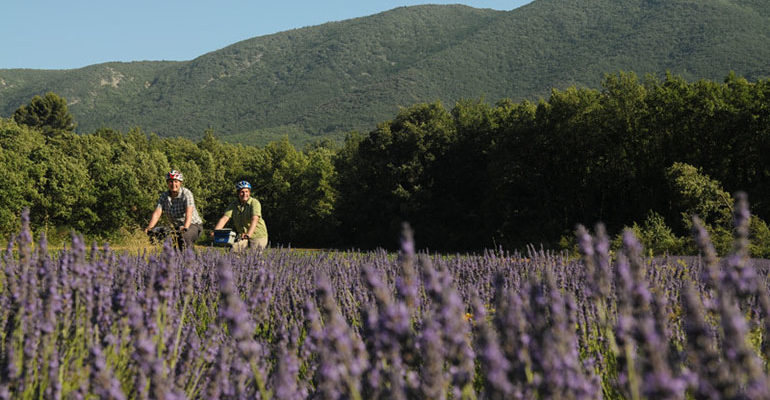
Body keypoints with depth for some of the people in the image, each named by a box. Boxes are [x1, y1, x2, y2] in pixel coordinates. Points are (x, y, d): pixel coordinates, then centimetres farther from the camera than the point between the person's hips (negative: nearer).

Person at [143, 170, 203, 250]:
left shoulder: (186, 194, -17)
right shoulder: (164, 196, -2)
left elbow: (189, 213, -31)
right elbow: (157, 213, -14)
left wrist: (185, 228, -49)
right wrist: (149, 227, -32)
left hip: (193, 225, -5)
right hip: (177, 228, 5)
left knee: (184, 237, -34)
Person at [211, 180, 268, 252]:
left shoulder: (254, 203, -13)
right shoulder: (233, 205, 1)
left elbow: (254, 220, -27)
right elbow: (224, 219, -9)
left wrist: (248, 234, -43)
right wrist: (215, 232, -25)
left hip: (257, 236, -4)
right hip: (241, 237, 4)